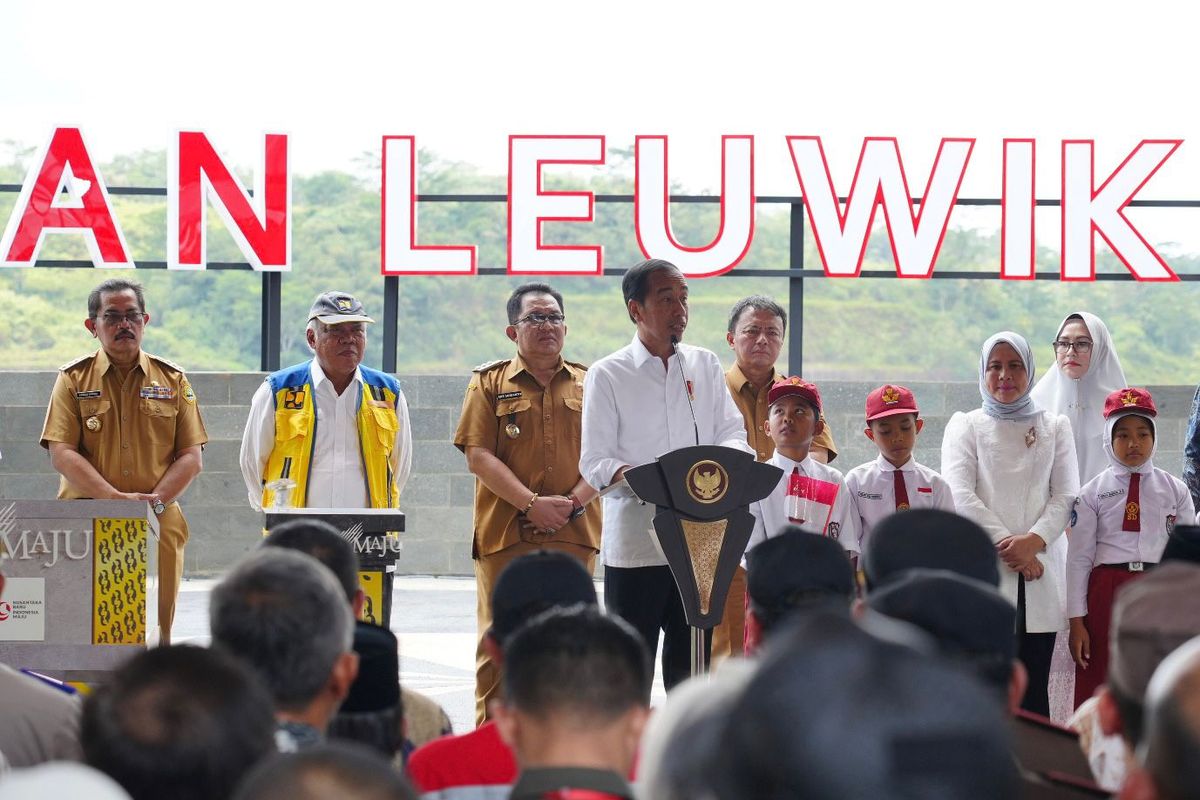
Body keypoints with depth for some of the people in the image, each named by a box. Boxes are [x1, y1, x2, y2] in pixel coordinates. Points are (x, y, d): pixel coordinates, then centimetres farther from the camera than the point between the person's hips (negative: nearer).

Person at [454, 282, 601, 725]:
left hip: (574, 534, 2)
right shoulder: (490, 382, 7)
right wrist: (533, 503, -13)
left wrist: (574, 501, -10)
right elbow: (478, 455, -2)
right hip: (505, 534, -2)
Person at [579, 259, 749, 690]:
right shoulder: (607, 375, 0)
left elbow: (733, 432, 10)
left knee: (690, 658, 7)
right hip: (634, 539, -4)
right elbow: (594, 462, -5)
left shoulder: (706, 366, 13)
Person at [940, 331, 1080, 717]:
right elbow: (960, 496, -2)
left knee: (1034, 686, 0)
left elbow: (1066, 496, 6)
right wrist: (1007, 545, -12)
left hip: (1040, 567, 2)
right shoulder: (965, 426, 10)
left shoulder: (1054, 427, 15)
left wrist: (1034, 540, -12)